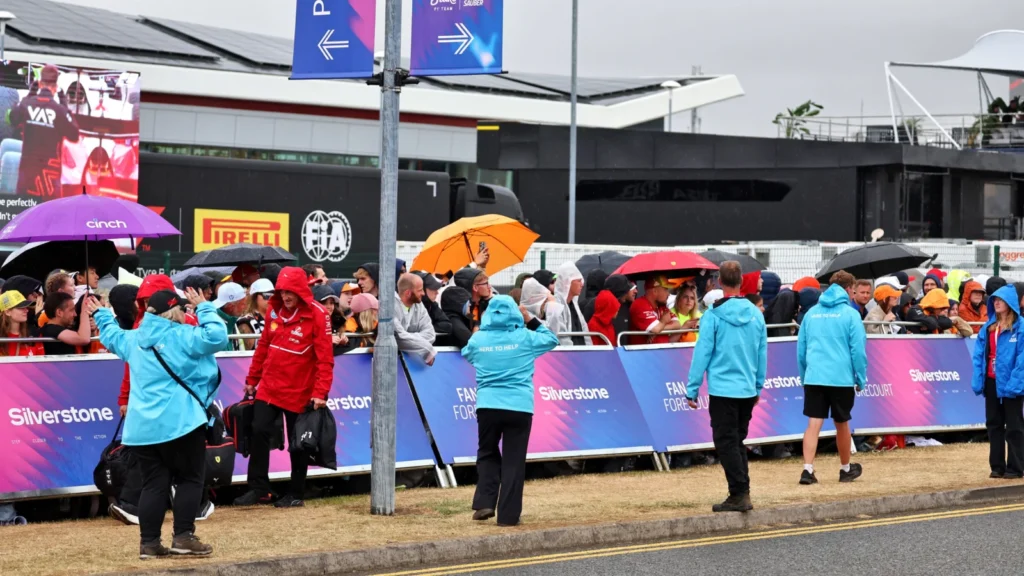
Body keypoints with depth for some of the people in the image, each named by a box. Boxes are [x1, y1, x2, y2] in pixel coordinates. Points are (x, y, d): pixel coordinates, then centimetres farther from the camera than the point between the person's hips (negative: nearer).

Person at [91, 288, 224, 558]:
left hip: (142, 426, 6)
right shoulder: (183, 336, -9)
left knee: (154, 484, 9)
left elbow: (111, 336, 32)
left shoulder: (133, 338, 13)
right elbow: (217, 336, -18)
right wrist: (204, 309, -6)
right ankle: (183, 538, -2)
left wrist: (102, 315, 50)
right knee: (190, 479, 4)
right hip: (179, 422, -6)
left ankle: (149, 542, 6)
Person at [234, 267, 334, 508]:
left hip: (299, 391, -5)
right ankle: (259, 489, 8)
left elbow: (325, 357, -16)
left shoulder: (317, 314, -13)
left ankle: (296, 493, 18)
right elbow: (263, 346, 13)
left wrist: (320, 392, -21)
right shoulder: (274, 310, 5)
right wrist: (252, 379, 15)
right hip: (269, 388, 5)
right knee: (259, 432, -1)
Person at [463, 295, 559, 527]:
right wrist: (532, 321, 24)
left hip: (487, 406, 1)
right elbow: (552, 340, 18)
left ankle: (484, 503, 5)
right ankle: (508, 514, 3)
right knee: (513, 460, 4)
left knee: (487, 453, 20)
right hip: (519, 407, -1)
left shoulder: (478, 340, 4)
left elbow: (466, 354, 27)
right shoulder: (525, 337, 0)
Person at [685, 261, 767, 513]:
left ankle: (739, 494, -4)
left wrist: (692, 389, -4)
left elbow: (702, 353, -10)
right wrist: (758, 386, 20)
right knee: (737, 442, 16)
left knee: (726, 443, 1)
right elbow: (763, 354, 10)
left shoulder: (713, 315, -11)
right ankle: (742, 494, 15)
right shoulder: (756, 314, 4)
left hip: (723, 389, -5)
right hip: (748, 390, 5)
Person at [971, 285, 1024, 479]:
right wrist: (977, 380, -2)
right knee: (994, 424, 11)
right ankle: (997, 466, 18)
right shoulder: (988, 327, 11)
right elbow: (978, 355, 7)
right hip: (992, 382, 7)